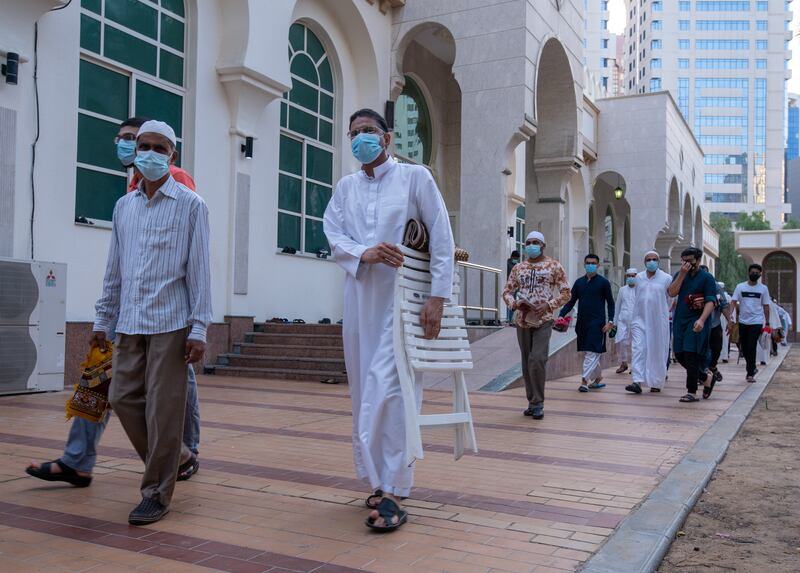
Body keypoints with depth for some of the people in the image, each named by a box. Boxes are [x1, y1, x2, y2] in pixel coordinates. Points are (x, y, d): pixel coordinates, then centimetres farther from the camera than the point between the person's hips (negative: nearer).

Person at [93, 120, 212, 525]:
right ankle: (174, 455, 29)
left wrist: (199, 328, -11)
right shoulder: (123, 206, 13)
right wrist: (103, 318, 14)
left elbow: (199, 269, -6)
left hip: (170, 323, -5)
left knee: (163, 408, -2)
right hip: (129, 324, 6)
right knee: (123, 398, 8)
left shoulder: (190, 205, -2)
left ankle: (157, 493, 11)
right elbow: (114, 269, 16)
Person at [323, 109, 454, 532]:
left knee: (388, 390, -13)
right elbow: (333, 235, 4)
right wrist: (364, 253, -17)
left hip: (403, 299, -5)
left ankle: (392, 492, -6)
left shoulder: (415, 177, 1)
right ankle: (382, 480, 21)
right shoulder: (346, 187, 15)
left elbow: (441, 237, -3)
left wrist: (437, 296, -11)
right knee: (364, 392, 8)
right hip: (360, 299, 5)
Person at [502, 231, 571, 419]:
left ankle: (537, 404, -3)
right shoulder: (518, 268, 13)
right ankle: (532, 402, 19)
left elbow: (566, 293, 1)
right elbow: (507, 291, 14)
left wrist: (549, 305, -14)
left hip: (543, 321, -4)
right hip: (522, 321, 4)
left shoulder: (554, 266, 3)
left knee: (537, 361, -15)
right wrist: (514, 303, -8)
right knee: (527, 364, 8)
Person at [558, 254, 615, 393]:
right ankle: (598, 378, 25)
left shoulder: (603, 282, 0)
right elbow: (571, 302, 10)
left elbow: (610, 302, 2)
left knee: (592, 352, -11)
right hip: (582, 323, 5)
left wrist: (610, 321, -9)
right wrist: (561, 315, -4)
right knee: (587, 353, 11)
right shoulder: (579, 282, 11)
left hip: (597, 323, -5)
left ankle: (584, 381, -13)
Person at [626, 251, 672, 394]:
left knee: (657, 352, 4)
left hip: (658, 321, -2)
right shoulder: (638, 278, 7)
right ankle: (638, 381, -14)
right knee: (638, 349, -9)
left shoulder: (666, 278, -1)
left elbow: (669, 300, 9)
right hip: (640, 319, 2)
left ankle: (657, 383, 14)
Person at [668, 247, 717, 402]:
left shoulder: (707, 277, -3)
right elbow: (672, 293, -4)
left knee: (691, 355, -10)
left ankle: (691, 392, -2)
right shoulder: (679, 275, 12)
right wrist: (682, 274, -11)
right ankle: (706, 379, 28)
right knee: (680, 355, 8)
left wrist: (701, 320, -25)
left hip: (696, 322, -6)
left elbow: (710, 302, -11)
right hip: (680, 320, 6)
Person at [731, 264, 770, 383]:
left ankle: (750, 374, -5)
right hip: (743, 321, 2)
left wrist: (767, 323, 4)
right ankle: (752, 368, 30)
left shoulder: (763, 288, 5)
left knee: (751, 348, -9)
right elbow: (734, 302, -1)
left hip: (756, 322, -2)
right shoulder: (740, 287, 4)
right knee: (744, 347, 9)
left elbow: (766, 306, 7)